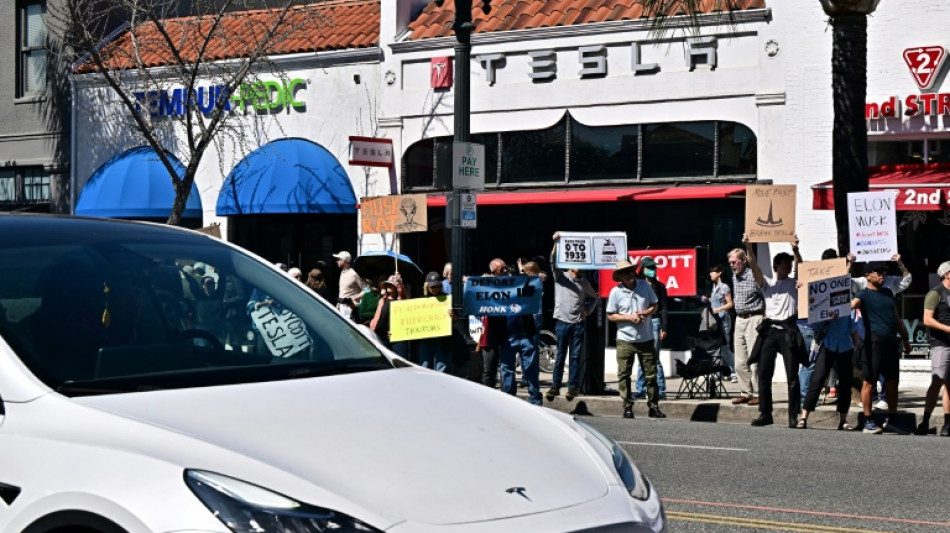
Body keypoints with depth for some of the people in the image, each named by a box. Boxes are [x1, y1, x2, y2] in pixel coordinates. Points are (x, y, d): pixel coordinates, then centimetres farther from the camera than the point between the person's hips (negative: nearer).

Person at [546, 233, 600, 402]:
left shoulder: (584, 282, 12)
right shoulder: (560, 277, 3)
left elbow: (594, 297, 24)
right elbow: (553, 261, -13)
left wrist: (587, 309, 6)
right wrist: (556, 243, -26)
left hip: (578, 323, 2)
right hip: (562, 321, -2)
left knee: (576, 356, 1)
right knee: (560, 356, 1)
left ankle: (573, 386, 5)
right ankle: (555, 386, 5)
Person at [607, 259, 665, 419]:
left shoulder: (645, 286, 0)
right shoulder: (616, 292, -6)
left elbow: (654, 306, 10)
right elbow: (611, 316, -3)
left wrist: (646, 313, -11)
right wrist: (629, 317, -16)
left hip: (646, 338, 2)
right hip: (625, 340, -2)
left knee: (651, 374, 4)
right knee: (624, 375, 1)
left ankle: (654, 406, 12)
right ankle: (627, 407, 10)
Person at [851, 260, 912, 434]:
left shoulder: (888, 293, 21)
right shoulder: (864, 295, -2)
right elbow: (852, 304, -23)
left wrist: (905, 338, 26)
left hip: (891, 342, 7)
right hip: (874, 341, -7)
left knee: (892, 381, 11)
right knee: (869, 381, -5)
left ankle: (891, 419, 22)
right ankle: (868, 422, -1)